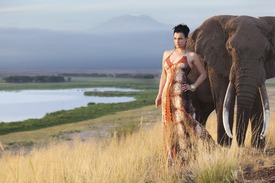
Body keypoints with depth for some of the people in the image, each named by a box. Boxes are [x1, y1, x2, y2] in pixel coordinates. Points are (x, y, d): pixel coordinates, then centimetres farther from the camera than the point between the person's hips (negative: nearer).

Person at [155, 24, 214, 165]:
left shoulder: (191, 56, 3)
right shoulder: (167, 54, 15)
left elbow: (203, 74, 10)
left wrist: (193, 87, -3)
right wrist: (159, 94, 15)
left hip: (181, 94, -5)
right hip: (167, 94, 5)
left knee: (182, 122, -12)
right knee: (169, 126, 4)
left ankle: (185, 157, -7)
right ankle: (172, 158, 8)